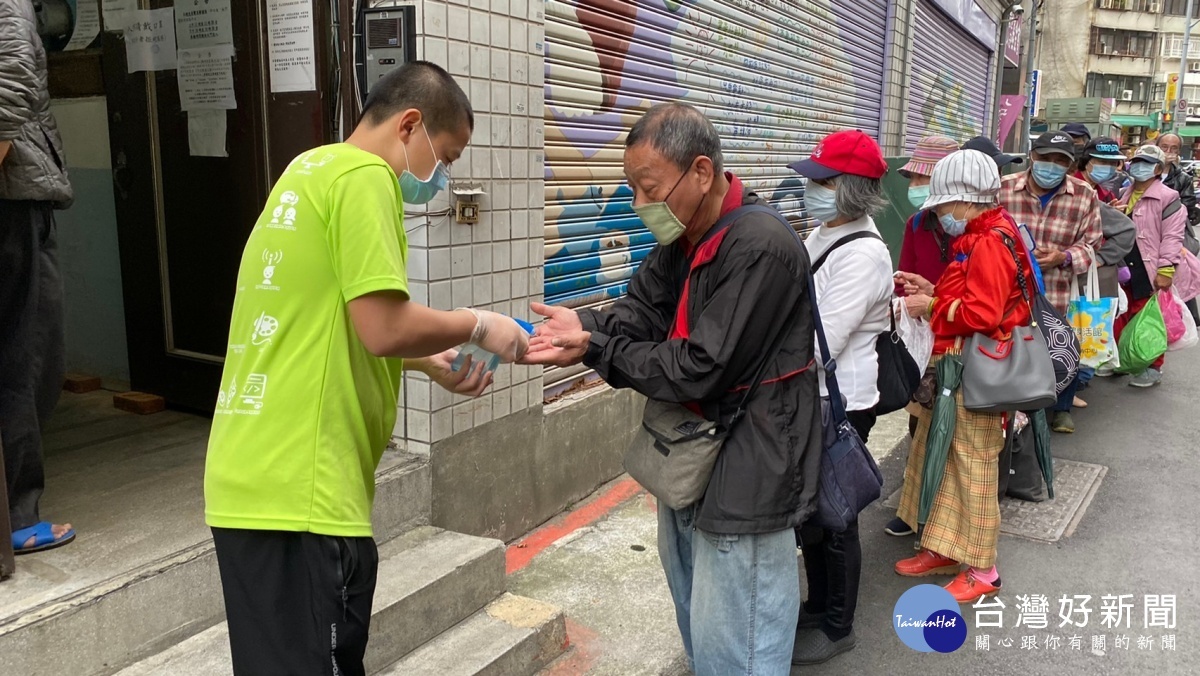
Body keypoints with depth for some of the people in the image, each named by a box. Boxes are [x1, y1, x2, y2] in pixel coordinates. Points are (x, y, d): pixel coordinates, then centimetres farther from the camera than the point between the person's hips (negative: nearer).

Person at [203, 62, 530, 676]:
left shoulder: (314, 169, 18)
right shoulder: (361, 176, -12)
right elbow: (383, 329, -20)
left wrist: (429, 363, 18)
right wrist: (477, 325, -3)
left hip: (258, 481, 9)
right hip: (297, 491, -9)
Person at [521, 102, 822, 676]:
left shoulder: (760, 250, -23)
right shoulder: (682, 241, 7)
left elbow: (699, 369, -25)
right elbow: (638, 314, 1)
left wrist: (595, 350, -20)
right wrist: (582, 324, -19)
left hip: (744, 481, -9)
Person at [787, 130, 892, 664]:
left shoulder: (862, 254, -21)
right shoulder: (823, 236, 7)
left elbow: (821, 344, -25)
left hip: (839, 405, -9)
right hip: (811, 398, 9)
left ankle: (837, 628, 26)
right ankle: (818, 605, 39)